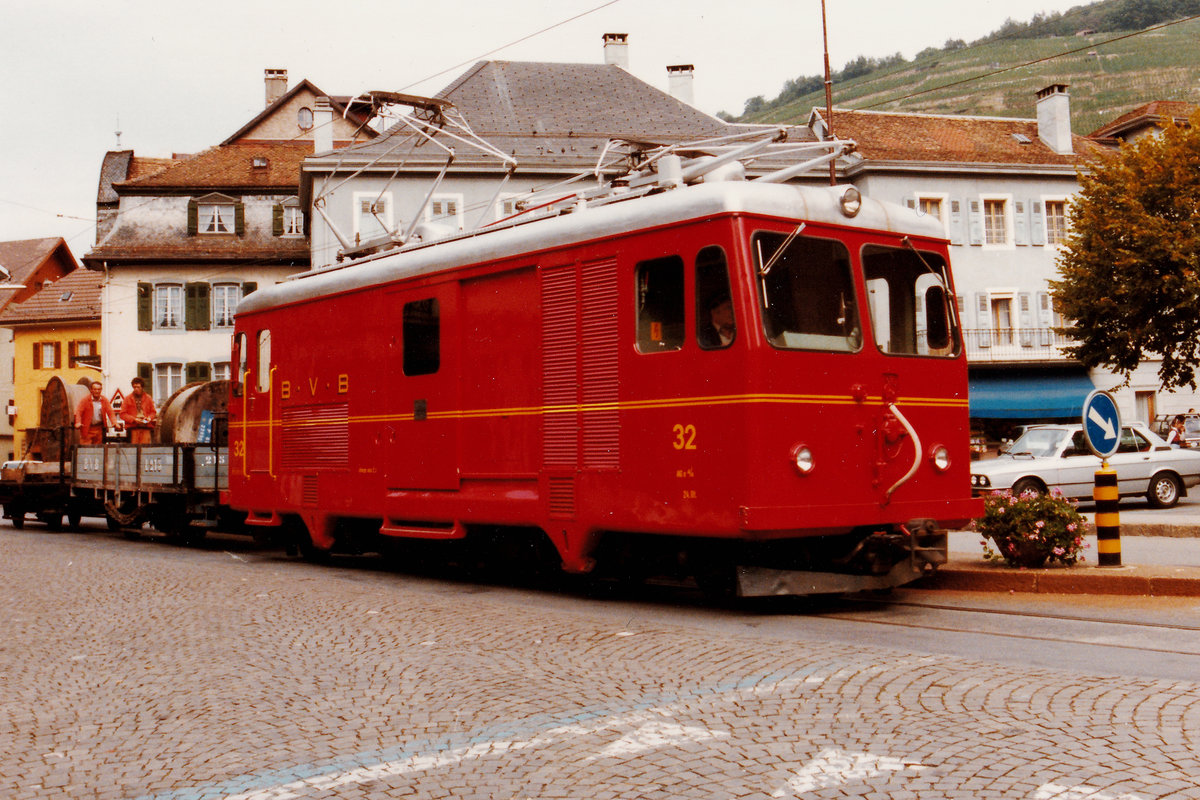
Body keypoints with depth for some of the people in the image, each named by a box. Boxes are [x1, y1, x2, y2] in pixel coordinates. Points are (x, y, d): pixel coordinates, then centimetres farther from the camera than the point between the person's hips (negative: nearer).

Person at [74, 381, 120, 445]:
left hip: (99, 429, 3)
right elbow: (78, 412, -10)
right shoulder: (85, 400, -2)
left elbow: (110, 413, 2)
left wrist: (114, 423, -16)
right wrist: (78, 423, -28)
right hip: (87, 429, -3)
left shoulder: (105, 400, 7)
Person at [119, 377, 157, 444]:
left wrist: (149, 418, -4)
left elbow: (153, 412, 18)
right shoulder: (128, 399, 9)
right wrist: (134, 419, -10)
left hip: (146, 428, 1)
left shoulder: (148, 398, 13)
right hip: (133, 428, -1)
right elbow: (123, 414, 4)